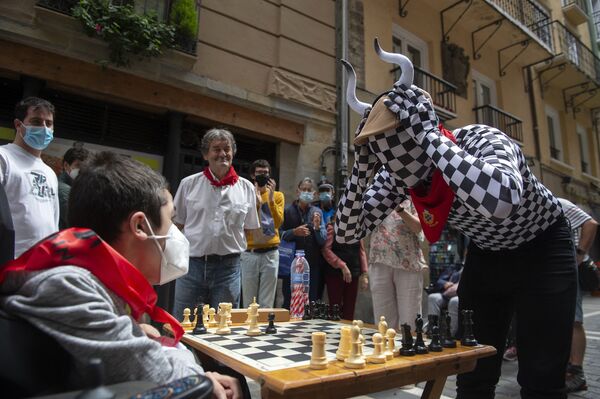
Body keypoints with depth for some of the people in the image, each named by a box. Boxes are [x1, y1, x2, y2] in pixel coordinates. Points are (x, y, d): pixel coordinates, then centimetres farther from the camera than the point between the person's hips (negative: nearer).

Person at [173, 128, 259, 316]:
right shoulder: (189, 184, 4)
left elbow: (250, 229, 14)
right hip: (191, 264, 0)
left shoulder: (246, 188, 5)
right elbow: (176, 224, 7)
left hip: (228, 267, 0)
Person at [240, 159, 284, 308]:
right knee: (249, 302, 3)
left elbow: (278, 223, -5)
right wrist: (256, 203, -16)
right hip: (250, 253, 0)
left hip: (270, 252, 1)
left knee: (267, 302, 3)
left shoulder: (278, 195, 7)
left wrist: (271, 199, -15)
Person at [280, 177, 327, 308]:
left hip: (312, 264, 2)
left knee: (312, 301, 8)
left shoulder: (317, 212, 8)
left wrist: (317, 227, -13)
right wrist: (294, 232, -17)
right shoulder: (288, 211, 2)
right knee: (289, 302, 5)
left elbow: (323, 241, 4)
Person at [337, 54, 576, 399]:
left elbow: (501, 201, -58)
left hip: (542, 248, -4)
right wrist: (363, 167, -30)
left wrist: (428, 133, -49)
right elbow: (348, 233, -17)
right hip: (486, 254, 5)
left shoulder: (481, 141, -34)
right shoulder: (397, 177, -17)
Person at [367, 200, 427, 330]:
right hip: (380, 262, 2)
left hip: (408, 262, -1)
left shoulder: (411, 200, 8)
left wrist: (400, 209, -19)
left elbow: (418, 227, -6)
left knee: (410, 319, 1)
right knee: (384, 319, 4)